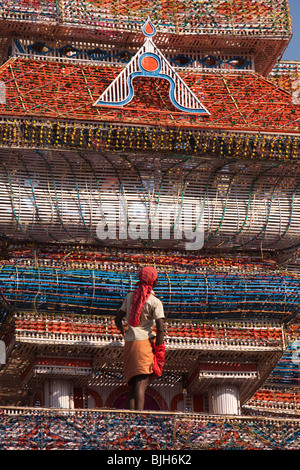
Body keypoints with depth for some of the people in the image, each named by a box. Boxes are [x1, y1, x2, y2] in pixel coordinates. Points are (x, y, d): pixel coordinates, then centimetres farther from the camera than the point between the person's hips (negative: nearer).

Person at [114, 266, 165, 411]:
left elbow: (117, 319, 19)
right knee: (141, 383, -14)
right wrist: (159, 351, -6)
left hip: (129, 344, 6)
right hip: (145, 342, -5)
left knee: (132, 384, 13)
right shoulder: (155, 302, -4)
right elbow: (160, 329, -12)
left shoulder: (129, 297, 13)